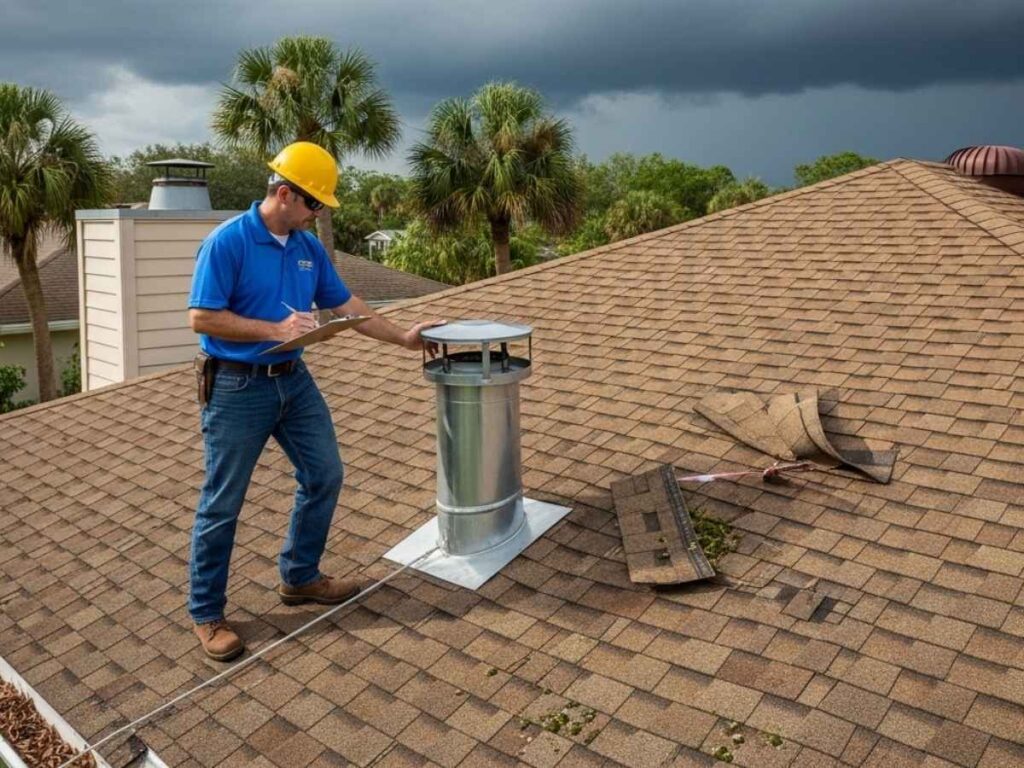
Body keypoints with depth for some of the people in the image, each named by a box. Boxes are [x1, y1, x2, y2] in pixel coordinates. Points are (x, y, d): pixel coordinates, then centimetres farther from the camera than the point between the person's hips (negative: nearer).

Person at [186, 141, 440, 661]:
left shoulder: (310, 248, 6)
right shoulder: (226, 242, -15)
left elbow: (345, 305, 12)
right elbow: (201, 318, -18)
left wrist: (403, 338, 9)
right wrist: (276, 330, -23)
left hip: (294, 381, 7)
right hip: (237, 388, -7)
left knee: (324, 476, 11)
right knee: (221, 504, 2)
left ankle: (299, 577, 29)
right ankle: (206, 615, 19)